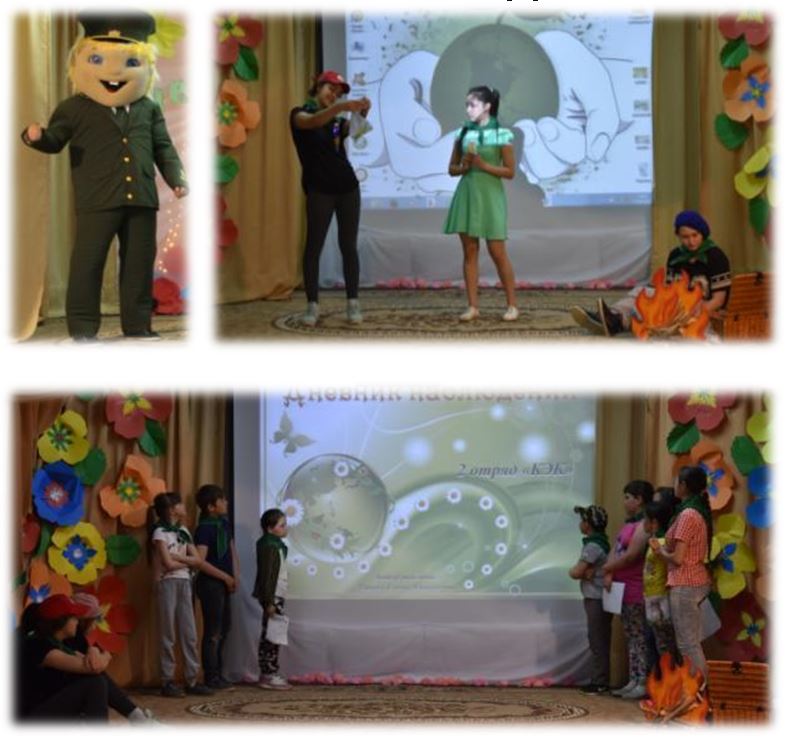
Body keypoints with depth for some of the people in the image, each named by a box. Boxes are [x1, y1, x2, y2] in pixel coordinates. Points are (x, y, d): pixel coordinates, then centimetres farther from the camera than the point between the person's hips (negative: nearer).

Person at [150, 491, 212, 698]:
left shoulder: (183, 531, 15)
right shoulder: (160, 532, -6)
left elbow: (198, 560, 7)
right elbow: (168, 563, -15)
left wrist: (177, 557, -6)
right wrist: (187, 561, 0)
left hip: (184, 582, 6)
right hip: (168, 582, -6)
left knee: (190, 633, 3)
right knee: (168, 634, -4)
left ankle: (192, 680, 6)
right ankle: (167, 682, -2)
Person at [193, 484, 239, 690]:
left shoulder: (224, 524, 10)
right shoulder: (205, 528, -16)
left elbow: (232, 550, 18)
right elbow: (201, 562, -22)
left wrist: (235, 576, 3)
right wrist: (226, 577, -15)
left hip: (224, 583, 9)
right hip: (210, 584, -9)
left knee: (224, 628, 16)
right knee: (213, 632, -5)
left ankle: (217, 674, 26)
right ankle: (211, 678, 1)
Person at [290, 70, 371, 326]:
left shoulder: (338, 119, 16)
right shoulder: (300, 114, 2)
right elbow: (313, 122, -22)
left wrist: (361, 113, -27)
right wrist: (340, 108, -39)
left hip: (347, 187, 4)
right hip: (319, 190, -4)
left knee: (349, 246, 2)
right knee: (313, 246, -4)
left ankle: (353, 303, 2)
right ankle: (313, 305, -2)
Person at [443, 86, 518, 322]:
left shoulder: (501, 134, -6)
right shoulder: (463, 133, 7)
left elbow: (510, 171, -6)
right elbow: (452, 169, 12)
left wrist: (482, 165, -16)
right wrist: (464, 167, -10)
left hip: (490, 196, -4)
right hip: (466, 194, 4)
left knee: (497, 252, -3)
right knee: (469, 251, 3)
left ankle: (512, 305, 7)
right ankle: (473, 306, 5)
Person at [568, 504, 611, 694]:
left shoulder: (593, 546, -16)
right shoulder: (601, 543, 14)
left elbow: (576, 573, -19)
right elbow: (578, 572, 9)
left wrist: (582, 572, 1)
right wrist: (585, 572, -11)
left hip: (596, 599, -10)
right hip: (597, 598, 10)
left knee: (598, 641, -6)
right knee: (600, 641, 12)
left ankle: (600, 682, -5)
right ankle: (600, 680, 16)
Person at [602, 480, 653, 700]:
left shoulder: (644, 525, -13)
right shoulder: (627, 524, 18)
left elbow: (631, 555, -20)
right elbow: (615, 551, 13)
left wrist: (609, 568, -6)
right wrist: (608, 575, -3)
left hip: (637, 591, -10)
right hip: (623, 589, 10)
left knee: (640, 638, -9)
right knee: (631, 637, 12)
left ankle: (644, 683, -9)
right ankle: (633, 681, 16)